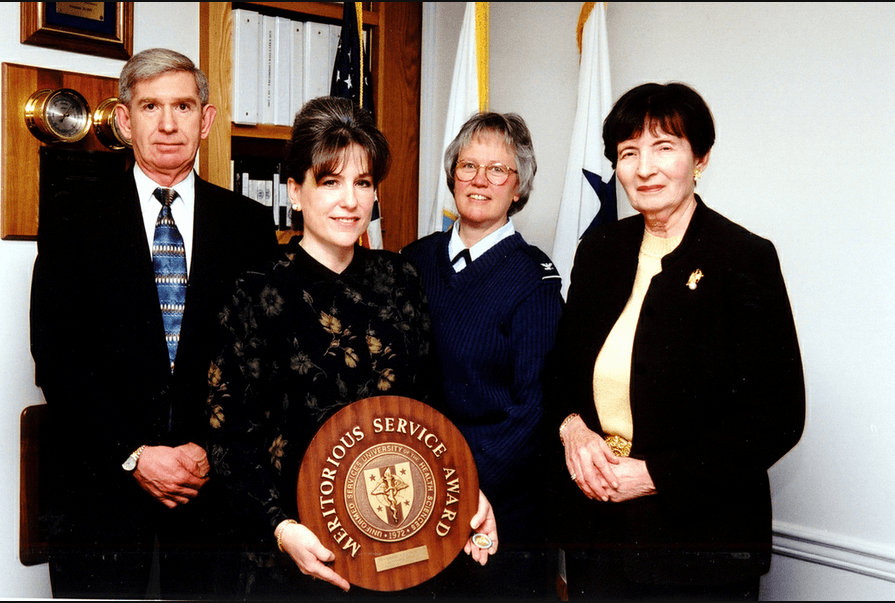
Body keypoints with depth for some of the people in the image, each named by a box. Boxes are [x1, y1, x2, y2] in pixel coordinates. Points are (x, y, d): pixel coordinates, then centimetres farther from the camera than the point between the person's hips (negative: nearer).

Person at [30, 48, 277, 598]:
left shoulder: (249, 223, 5)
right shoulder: (71, 216, 2)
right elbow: (55, 353, -4)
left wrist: (213, 450, -10)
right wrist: (133, 455, -11)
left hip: (216, 475, 1)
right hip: (102, 479, 0)